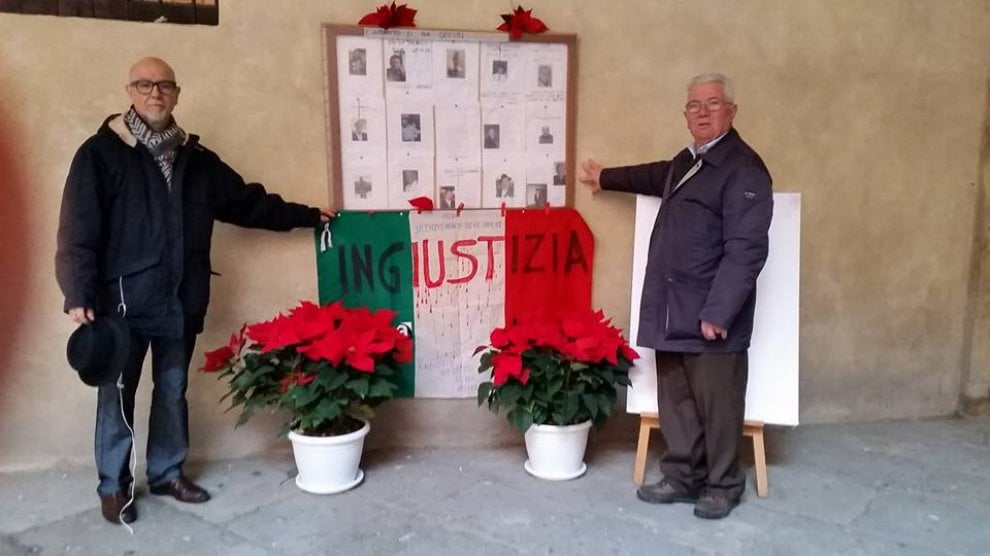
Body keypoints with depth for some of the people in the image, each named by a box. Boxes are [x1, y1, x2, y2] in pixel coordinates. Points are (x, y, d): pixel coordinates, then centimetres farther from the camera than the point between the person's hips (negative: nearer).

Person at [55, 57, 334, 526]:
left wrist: (305, 215, 18)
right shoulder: (101, 153, -5)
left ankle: (168, 472, 30)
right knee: (118, 393, 6)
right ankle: (113, 486, 21)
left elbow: (248, 202, 18)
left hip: (180, 300, 5)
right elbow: (78, 231, -10)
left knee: (173, 389, 14)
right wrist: (79, 295, -17)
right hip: (124, 300, -4)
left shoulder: (195, 158, 11)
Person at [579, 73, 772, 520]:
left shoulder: (744, 169, -12)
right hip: (672, 311, 8)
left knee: (717, 405, 3)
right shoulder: (686, 162, 18)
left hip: (710, 315, -8)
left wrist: (718, 313, -24)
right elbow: (655, 177, 42)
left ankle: (723, 486, 20)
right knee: (675, 402, 14)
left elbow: (746, 250, -19)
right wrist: (607, 178, 55)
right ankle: (682, 477, 27)